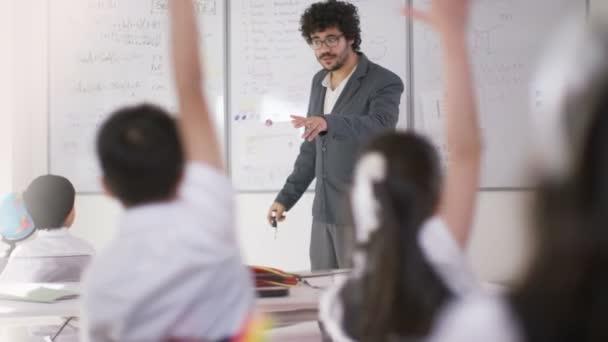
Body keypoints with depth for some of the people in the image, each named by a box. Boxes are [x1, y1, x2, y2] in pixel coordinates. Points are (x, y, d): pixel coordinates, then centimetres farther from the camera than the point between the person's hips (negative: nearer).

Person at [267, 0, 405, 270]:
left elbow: (380, 127, -31)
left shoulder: (384, 83, -11)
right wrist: (286, 197, 17)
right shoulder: (319, 81, 12)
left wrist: (328, 123, -47)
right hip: (324, 211, 7)